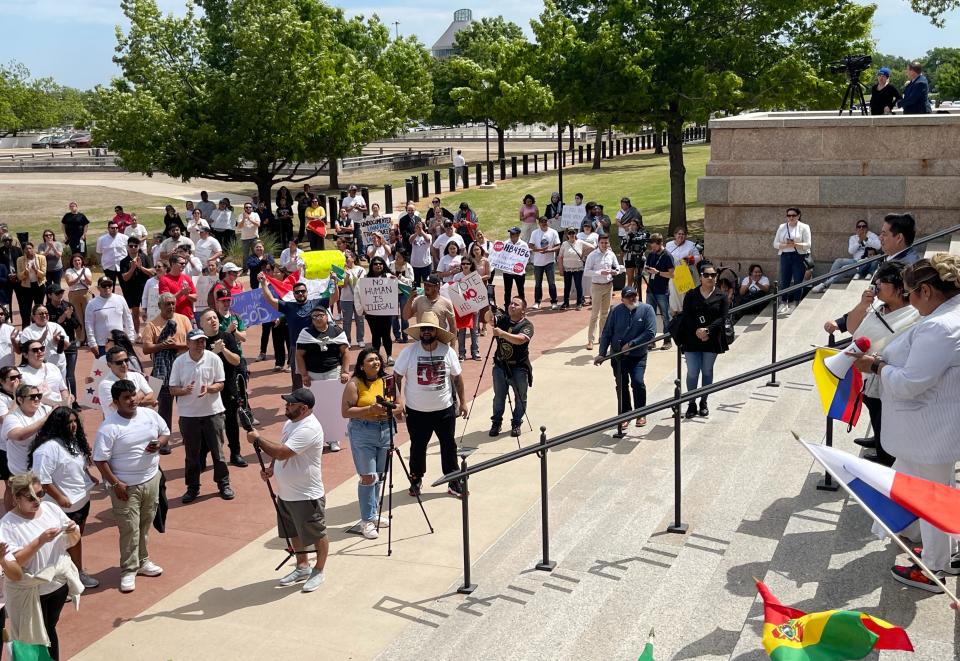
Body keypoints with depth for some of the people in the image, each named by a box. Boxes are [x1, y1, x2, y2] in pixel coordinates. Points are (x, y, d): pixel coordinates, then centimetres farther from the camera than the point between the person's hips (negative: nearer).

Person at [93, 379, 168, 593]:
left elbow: (165, 432, 14)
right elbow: (100, 459, -16)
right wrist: (115, 483, -19)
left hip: (151, 480, 5)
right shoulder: (109, 427, -18)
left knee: (145, 525, 18)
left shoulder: (149, 415, -1)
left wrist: (159, 443, -9)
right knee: (129, 530, -1)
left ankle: (142, 561, 35)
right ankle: (128, 571, 13)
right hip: (126, 486, -5)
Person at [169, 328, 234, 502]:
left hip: (212, 411, 0)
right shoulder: (179, 362, -4)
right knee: (191, 454, 10)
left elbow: (220, 384, -2)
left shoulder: (214, 359, -5)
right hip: (188, 414, 1)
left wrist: (209, 389, -23)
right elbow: (173, 389, -1)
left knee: (217, 450, 7)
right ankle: (192, 487, 23)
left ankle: (224, 484, 22)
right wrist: (184, 390, -23)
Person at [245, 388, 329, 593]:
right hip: (286, 493, 10)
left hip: (307, 496, -10)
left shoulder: (309, 429, -27)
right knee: (294, 533, 23)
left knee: (317, 535, 9)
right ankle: (302, 568, 39)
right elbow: (280, 452, 18)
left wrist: (258, 438, -21)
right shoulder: (290, 422, 5)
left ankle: (318, 572, 25)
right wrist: (271, 468, 0)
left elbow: (282, 452, -33)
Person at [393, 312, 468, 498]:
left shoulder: (447, 351, -5)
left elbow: (457, 377, 4)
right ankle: (416, 479, 32)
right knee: (417, 446, 13)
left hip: (444, 409, 1)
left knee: (449, 445, 10)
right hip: (416, 411, -1)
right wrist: (398, 401, -11)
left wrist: (462, 401, 6)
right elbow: (396, 377, -4)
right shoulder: (408, 352, -9)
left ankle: (453, 482, 23)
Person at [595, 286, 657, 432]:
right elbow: (606, 333, 2)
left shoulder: (647, 309, -5)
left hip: (638, 356, -2)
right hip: (618, 356, 2)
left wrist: (631, 344, -17)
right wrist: (602, 354, -6)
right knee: (621, 385, 7)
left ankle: (641, 413, 5)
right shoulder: (616, 311, 0)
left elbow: (650, 332, -13)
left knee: (637, 382, -15)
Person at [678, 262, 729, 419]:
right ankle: (691, 404, 9)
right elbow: (686, 316, -4)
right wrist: (697, 331, -19)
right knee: (692, 373, -2)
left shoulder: (722, 297, 2)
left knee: (707, 372, 11)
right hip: (692, 339, 0)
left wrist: (707, 330, -21)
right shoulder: (691, 295, 3)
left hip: (712, 340, 0)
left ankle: (704, 403, 24)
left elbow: (722, 318, -8)